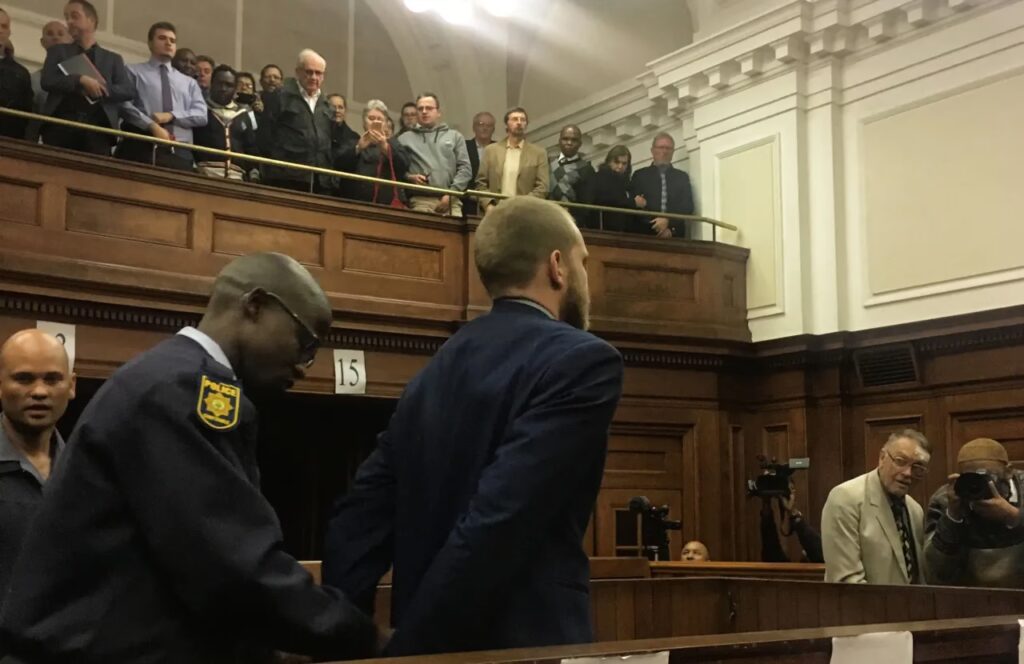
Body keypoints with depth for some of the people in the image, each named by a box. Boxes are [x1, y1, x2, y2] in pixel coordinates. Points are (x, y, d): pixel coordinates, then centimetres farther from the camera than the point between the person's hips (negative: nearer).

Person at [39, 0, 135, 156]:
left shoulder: (112, 58, 20)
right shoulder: (58, 51, 20)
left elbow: (129, 91, 7)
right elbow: (47, 81, 4)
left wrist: (98, 89, -7)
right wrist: (81, 80, -10)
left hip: (97, 127, 0)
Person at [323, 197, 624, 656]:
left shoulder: (440, 368, 10)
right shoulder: (583, 360, -12)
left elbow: (358, 521, 5)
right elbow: (499, 519, -22)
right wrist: (410, 649, -19)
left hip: (432, 644, 7)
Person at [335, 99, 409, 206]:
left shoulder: (392, 143, 19)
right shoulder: (353, 143, 21)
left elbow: (404, 166, -2)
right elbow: (338, 164, 1)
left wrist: (385, 147, -18)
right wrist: (358, 148, -16)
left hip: (387, 204, -1)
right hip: (354, 204, 1)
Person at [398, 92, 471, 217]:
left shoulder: (455, 136, 18)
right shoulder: (405, 139, 17)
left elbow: (465, 168, 9)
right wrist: (409, 177, -10)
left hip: (451, 202, 1)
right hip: (420, 200, -1)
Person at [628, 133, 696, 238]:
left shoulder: (682, 177, 18)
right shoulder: (640, 175, 11)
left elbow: (688, 206, 7)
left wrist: (668, 221, -10)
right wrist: (657, 227, -9)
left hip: (676, 236, 2)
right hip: (647, 234, -2)